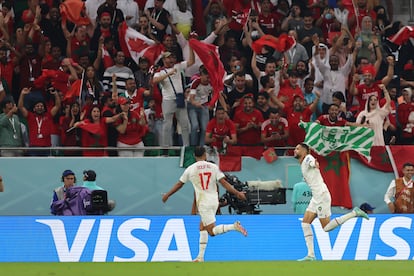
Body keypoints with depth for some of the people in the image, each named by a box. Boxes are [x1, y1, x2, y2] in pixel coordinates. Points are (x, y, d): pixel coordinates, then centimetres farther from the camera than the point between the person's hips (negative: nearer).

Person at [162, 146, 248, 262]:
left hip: (203, 203, -4)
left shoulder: (190, 169, -1)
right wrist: (237, 193, -2)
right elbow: (224, 183, -6)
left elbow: (179, 184, 10)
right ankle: (200, 257, 14)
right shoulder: (213, 167, 2)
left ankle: (234, 226, -33)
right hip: (214, 201, 4)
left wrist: (167, 195, 24)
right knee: (202, 227, 17)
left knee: (212, 231, -6)